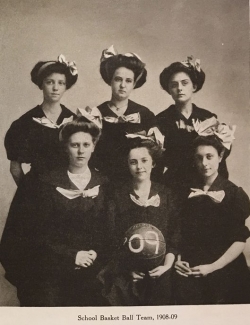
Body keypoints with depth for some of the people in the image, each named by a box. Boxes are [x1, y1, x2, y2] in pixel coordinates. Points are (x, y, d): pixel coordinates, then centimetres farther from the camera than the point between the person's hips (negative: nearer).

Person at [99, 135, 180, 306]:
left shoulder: (166, 195, 4)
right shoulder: (118, 196, -1)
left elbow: (174, 236, 5)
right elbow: (111, 238, -3)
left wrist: (167, 265, -7)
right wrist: (127, 268, -11)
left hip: (159, 277, 2)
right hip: (125, 278, -1)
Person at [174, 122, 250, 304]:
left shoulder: (235, 194, -4)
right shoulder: (185, 191, 2)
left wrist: (213, 267, -11)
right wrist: (176, 259, -3)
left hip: (225, 273, -1)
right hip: (188, 274, 1)